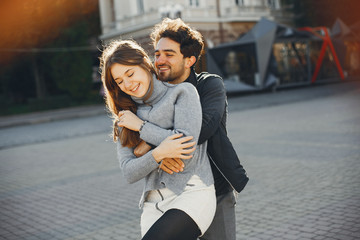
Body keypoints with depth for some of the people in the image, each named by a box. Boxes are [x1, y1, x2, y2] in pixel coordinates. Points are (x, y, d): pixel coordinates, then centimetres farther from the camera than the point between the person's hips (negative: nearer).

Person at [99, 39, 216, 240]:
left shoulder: (182, 92, 2)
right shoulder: (125, 119, 14)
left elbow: (187, 144, -10)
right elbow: (129, 173, 4)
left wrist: (141, 126, -3)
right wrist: (158, 154, -15)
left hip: (193, 195, -5)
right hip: (153, 205, 5)